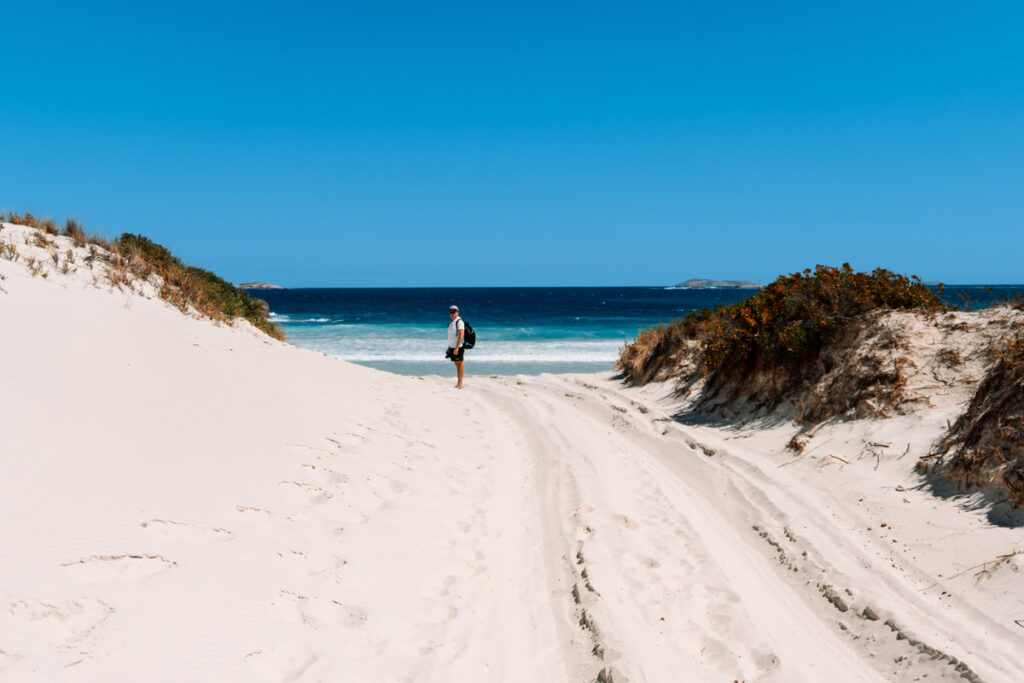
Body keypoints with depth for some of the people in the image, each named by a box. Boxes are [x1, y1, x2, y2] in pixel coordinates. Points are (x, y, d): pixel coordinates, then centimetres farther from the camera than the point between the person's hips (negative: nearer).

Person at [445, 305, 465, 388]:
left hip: (458, 347, -9)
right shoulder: (452, 322, 15)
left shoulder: (459, 322, -13)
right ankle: (459, 383, 13)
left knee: (460, 364, -5)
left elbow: (461, 335, -20)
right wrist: (449, 347, 20)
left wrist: (457, 348, -25)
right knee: (456, 364, 9)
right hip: (452, 347, 9)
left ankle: (460, 383, -4)